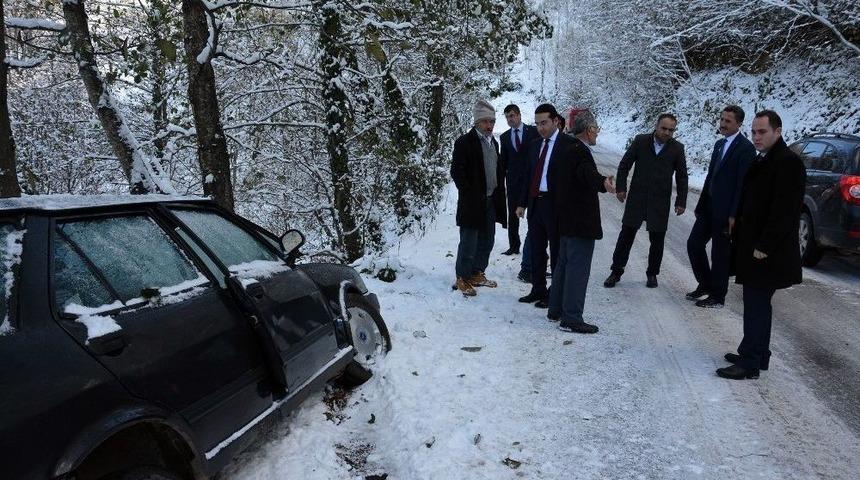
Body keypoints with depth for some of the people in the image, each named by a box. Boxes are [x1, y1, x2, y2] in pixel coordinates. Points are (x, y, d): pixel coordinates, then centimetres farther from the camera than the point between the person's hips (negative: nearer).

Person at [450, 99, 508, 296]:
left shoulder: (493, 143, 15)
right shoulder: (465, 142, -9)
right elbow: (456, 171, -12)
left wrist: (498, 194, 9)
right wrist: (470, 193, -13)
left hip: (491, 202, 8)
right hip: (472, 203, -7)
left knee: (486, 242, 14)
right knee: (469, 243, -2)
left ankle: (477, 274, 27)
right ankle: (462, 279, 10)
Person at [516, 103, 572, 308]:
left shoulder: (568, 144, -8)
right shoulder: (535, 145, 14)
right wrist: (522, 203, 14)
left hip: (556, 206, -7)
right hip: (535, 204, 7)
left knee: (557, 253, 3)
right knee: (536, 251, 14)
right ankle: (538, 290, 25)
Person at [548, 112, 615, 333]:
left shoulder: (565, 150, 13)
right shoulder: (580, 151, -17)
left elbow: (553, 178, 22)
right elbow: (587, 172, -38)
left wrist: (559, 205, 28)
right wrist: (603, 182, -56)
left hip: (565, 219, 11)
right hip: (581, 222, -10)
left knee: (564, 264, 18)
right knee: (578, 268, -6)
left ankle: (556, 309, 27)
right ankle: (571, 318, -3)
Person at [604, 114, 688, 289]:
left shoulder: (677, 148, 1)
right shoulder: (640, 141, 0)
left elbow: (681, 176, 7)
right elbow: (624, 165, 5)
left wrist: (681, 201, 3)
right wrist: (621, 188, -2)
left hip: (660, 202, 1)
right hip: (637, 198, 0)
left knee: (657, 239, 5)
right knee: (626, 234, 2)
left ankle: (652, 274, 21)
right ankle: (616, 271, 12)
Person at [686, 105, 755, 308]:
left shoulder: (745, 148, -13)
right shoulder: (719, 144, 13)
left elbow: (743, 184, -17)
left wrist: (733, 215, -19)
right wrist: (701, 204, 15)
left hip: (725, 212, -8)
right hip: (709, 207, 8)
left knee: (720, 254, 3)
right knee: (694, 244, 10)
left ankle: (717, 297, 17)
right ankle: (705, 284, 27)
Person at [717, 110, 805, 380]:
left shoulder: (788, 163, -15)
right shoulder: (761, 161, 14)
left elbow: (785, 211, -20)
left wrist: (764, 246, -20)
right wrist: (739, 235, 12)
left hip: (766, 253, -9)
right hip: (751, 246, 9)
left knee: (756, 306, -4)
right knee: (757, 304, 16)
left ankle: (750, 365, 3)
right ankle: (756, 355, 28)